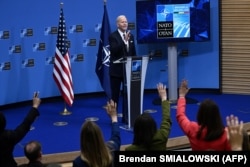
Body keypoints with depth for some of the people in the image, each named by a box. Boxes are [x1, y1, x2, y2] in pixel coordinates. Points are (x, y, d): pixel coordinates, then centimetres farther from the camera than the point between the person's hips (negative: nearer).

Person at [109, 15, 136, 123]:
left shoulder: (131, 36, 9)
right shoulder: (113, 36, -8)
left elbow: (133, 53, 13)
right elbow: (114, 50, -23)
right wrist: (124, 40, -33)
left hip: (128, 70, 4)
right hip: (116, 70, -4)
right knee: (115, 95, 6)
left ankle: (126, 117, 10)